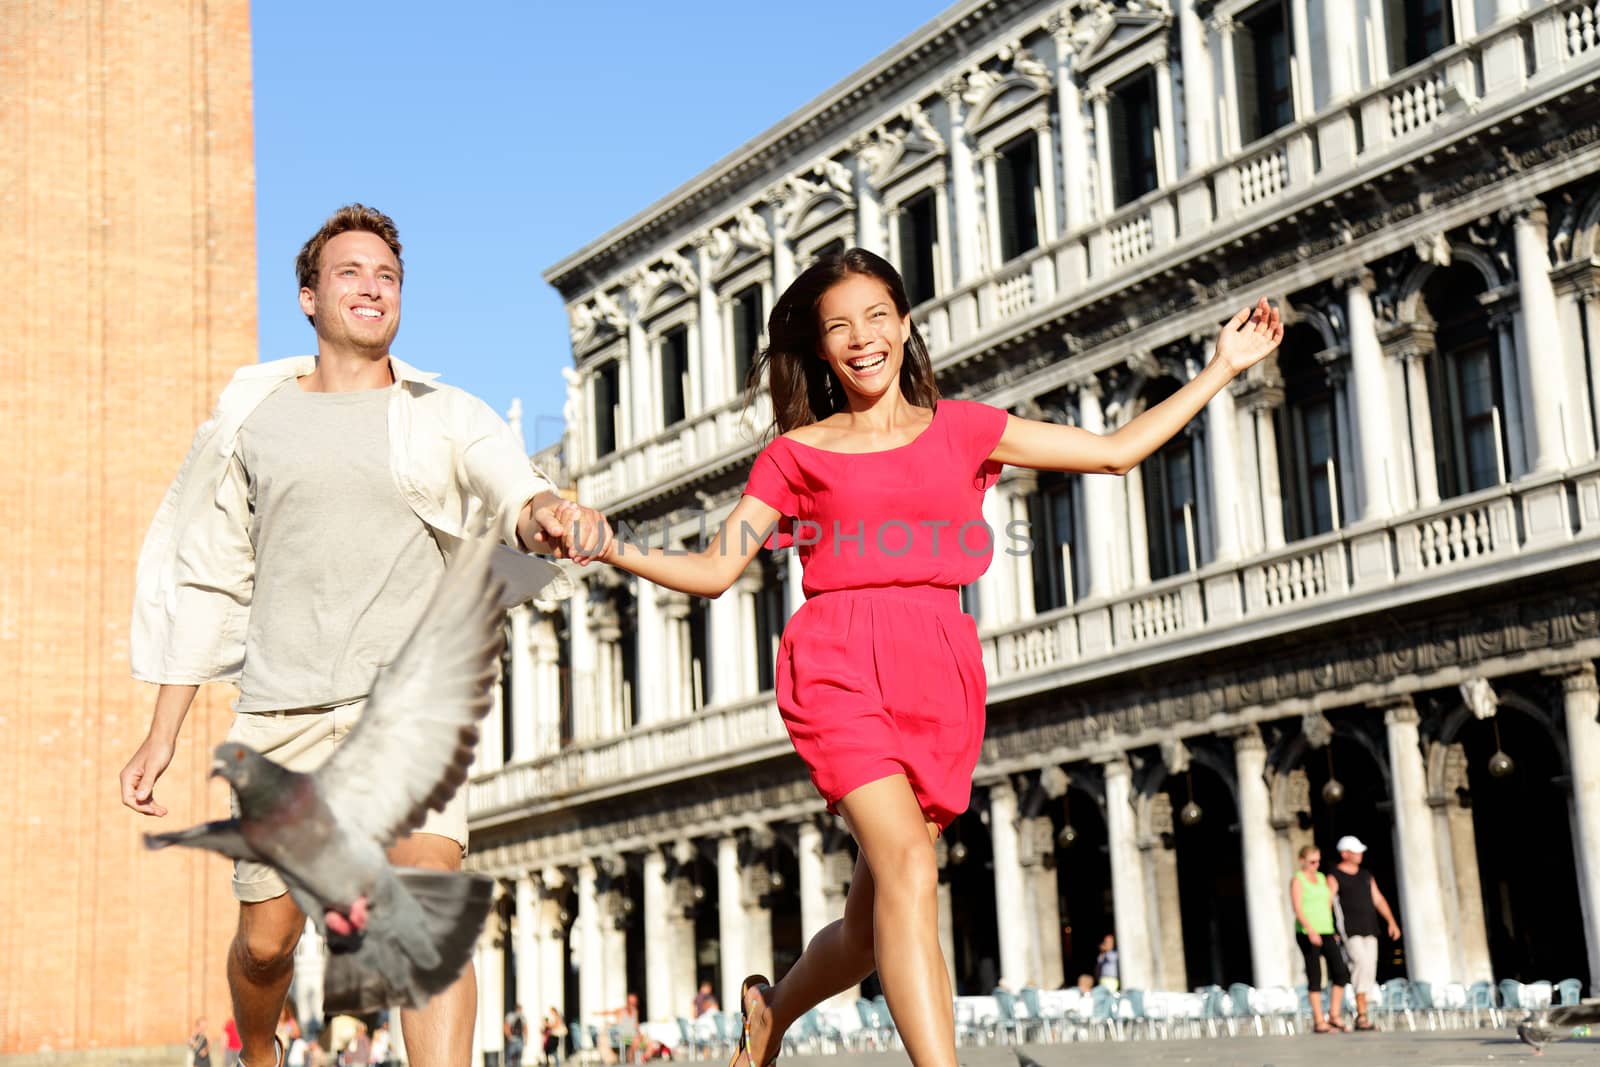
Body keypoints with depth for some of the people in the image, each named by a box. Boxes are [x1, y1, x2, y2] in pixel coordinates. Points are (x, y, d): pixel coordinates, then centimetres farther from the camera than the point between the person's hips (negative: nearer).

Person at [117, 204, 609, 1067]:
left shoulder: (448, 420, 5)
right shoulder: (253, 418, 8)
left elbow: (509, 489, -14)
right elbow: (203, 580, 12)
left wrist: (544, 514, -40)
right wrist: (163, 733, 9)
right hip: (284, 704, 1)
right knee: (266, 938, 7)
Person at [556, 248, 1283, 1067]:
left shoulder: (960, 428, 16)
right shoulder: (796, 453, 11)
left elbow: (1116, 451, 18)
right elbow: (712, 571, 7)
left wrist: (1222, 368, 18)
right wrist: (606, 548, -9)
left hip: (940, 676, 3)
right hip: (842, 665, -2)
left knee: (875, 923, 4)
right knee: (908, 868, -23)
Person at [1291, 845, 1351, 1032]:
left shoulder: (1322, 878, 18)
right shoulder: (1297, 880, -2)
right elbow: (1298, 909, -15)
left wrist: (1333, 891, 12)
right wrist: (1310, 930, -25)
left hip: (1326, 932, 6)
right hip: (1308, 934, -6)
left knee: (1341, 973, -4)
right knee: (1315, 977, -4)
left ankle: (1334, 1015, 7)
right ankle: (1318, 1021, 0)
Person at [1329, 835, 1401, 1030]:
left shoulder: (1366, 876, 19)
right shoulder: (1335, 877, -1)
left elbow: (1378, 900, 18)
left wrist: (1391, 922, 6)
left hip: (1370, 930, 7)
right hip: (1350, 931, -7)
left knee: (1369, 972, 3)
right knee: (1362, 965, -20)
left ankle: (1363, 1016, 9)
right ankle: (1361, 1016, -20)